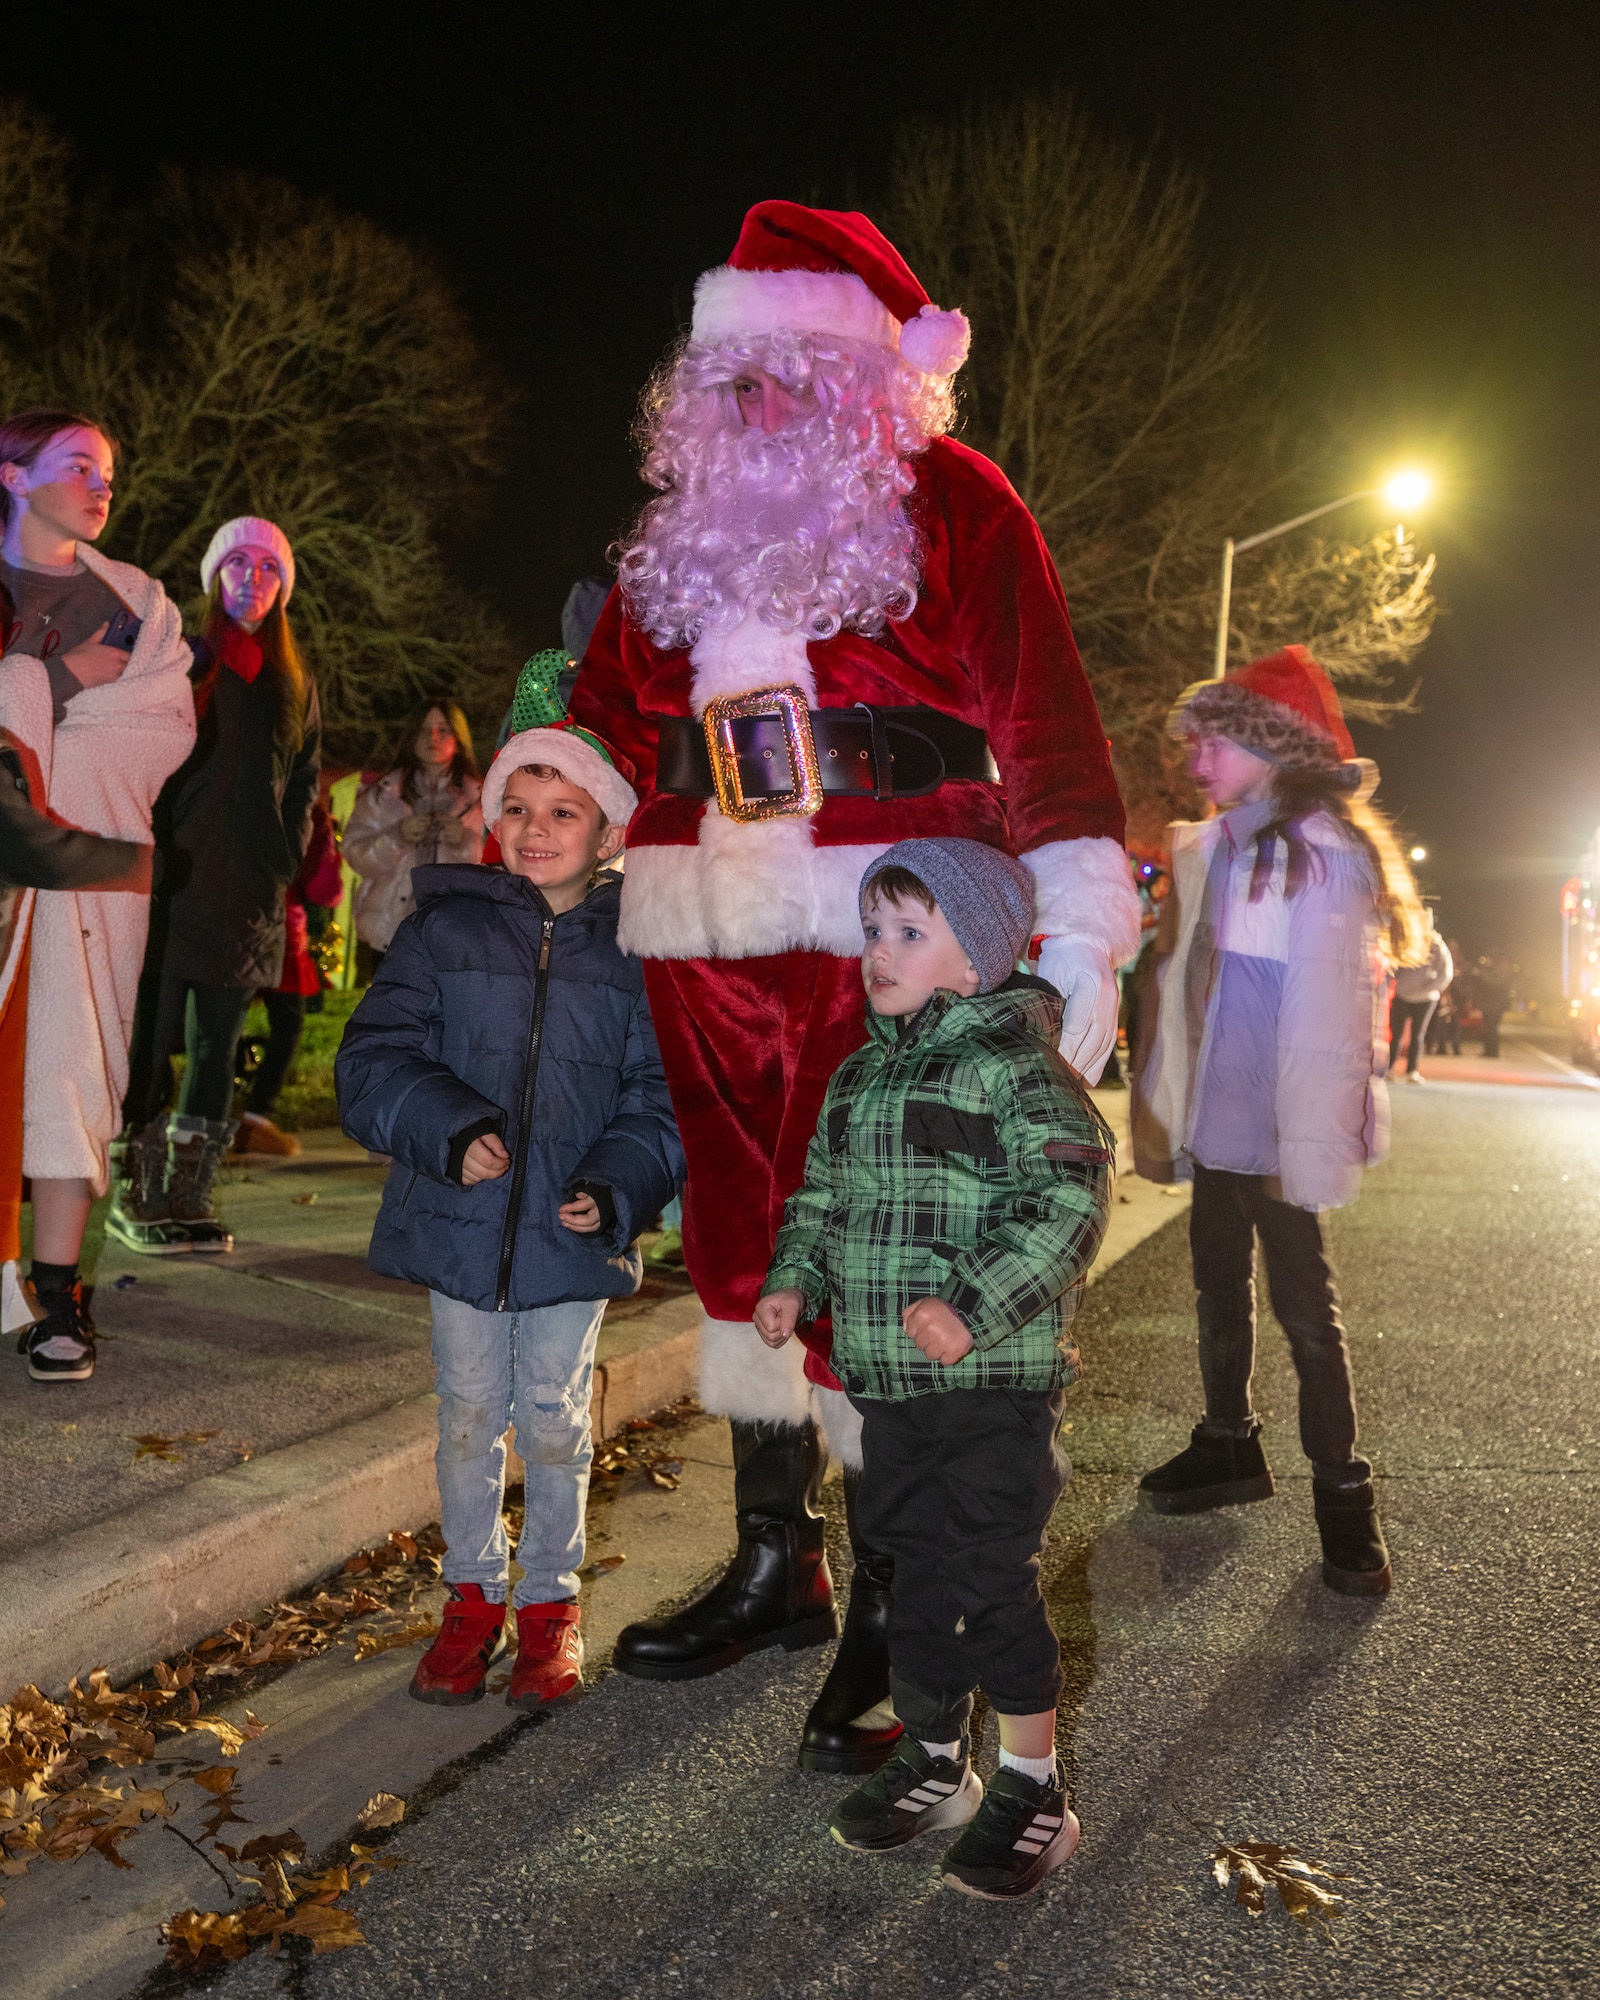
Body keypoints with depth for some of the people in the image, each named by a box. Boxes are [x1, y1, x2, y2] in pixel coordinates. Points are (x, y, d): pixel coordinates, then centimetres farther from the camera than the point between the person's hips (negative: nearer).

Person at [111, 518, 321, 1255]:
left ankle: (188, 1196, 12)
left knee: (217, 1041, 5)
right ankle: (134, 1198, 3)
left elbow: (304, 779, 19)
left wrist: (285, 859, 6)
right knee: (151, 1034, -4)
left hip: (251, 888, 4)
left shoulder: (295, 683, 16)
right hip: (176, 879, -3)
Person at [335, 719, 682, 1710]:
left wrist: (615, 1186, -18)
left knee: (556, 1422, 12)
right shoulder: (444, 930, -1)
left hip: (575, 1236, -1)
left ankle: (551, 1600, 32)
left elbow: (663, 1095, -2)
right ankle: (474, 1595, 34)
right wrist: (451, 1133, -21)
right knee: (470, 1417, 14)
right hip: (459, 1224, 1)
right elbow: (375, 1061, -4)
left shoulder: (636, 949, -4)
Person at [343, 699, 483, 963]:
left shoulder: (477, 798, 7)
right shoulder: (384, 794, 8)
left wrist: (466, 843, -17)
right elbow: (355, 854, 1)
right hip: (391, 928, 1)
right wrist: (396, 837, -15)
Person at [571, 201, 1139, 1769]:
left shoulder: (949, 502, 3)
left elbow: (1045, 720, -5)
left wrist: (1080, 934, -13)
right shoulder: (692, 528, 20)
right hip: (707, 937, 6)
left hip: (891, 940, -6)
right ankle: (774, 1564, 29)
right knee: (739, 1241, 12)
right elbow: (600, 722, 21)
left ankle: (890, 1607, 14)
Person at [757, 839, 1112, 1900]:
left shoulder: (1015, 1064, -12)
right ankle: (933, 1755, 36)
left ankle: (1033, 1784, 21)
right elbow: (824, 1194, 21)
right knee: (916, 1565, 17)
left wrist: (975, 1308, -27)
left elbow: (1068, 1199, -21)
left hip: (996, 1378, -7)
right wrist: (796, 1278, 4)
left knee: (994, 1575, 1)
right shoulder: (860, 1075, 11)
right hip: (888, 1375, 7)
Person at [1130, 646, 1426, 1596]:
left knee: (1306, 1309, 1)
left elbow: (1322, 1009, -19)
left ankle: (1342, 1491, 15)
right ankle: (1230, 1445, 35)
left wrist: (1308, 1147, -22)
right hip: (1216, 1122, 8)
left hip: (1274, 1132, -8)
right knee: (1222, 1286, 19)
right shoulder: (1211, 850, 11)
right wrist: (1164, 1107, 13)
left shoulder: (1321, 852, -13)